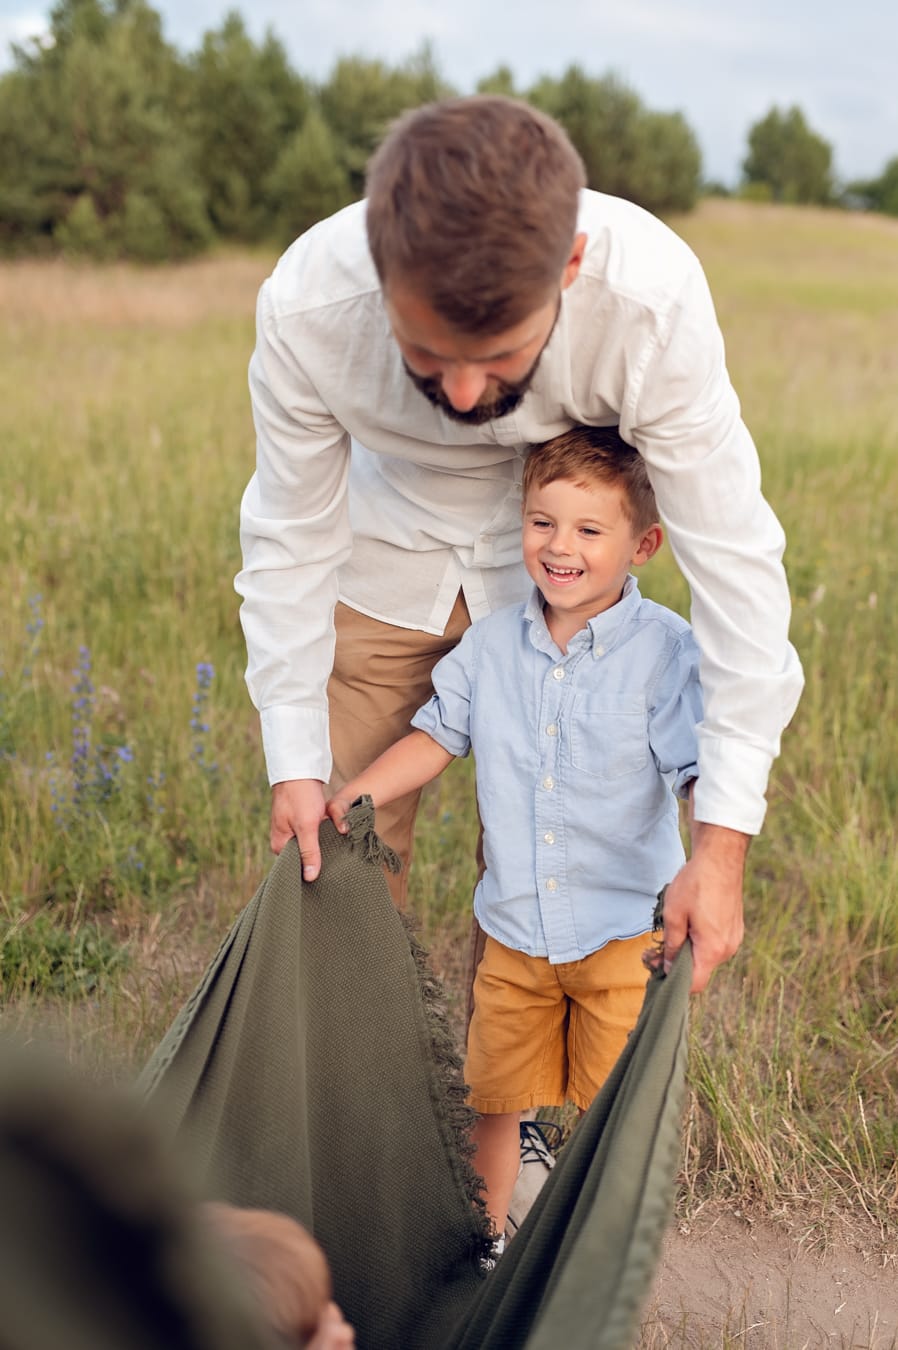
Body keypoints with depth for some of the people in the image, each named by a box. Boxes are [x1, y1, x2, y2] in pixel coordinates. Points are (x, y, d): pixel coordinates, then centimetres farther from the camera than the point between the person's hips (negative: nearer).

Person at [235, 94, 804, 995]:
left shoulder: (655, 297, -36)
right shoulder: (305, 307, -33)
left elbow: (731, 556, -29)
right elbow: (291, 539, -16)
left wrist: (722, 841, -29)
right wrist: (295, 759, -15)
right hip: (382, 556, 1)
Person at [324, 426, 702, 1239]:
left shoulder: (667, 651, -14)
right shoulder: (494, 643, 0)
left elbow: (707, 773, -17)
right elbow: (439, 735, 11)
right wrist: (353, 797, 2)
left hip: (625, 928, -4)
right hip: (515, 923, 4)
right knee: (495, 1093, 16)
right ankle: (486, 1233, 38)